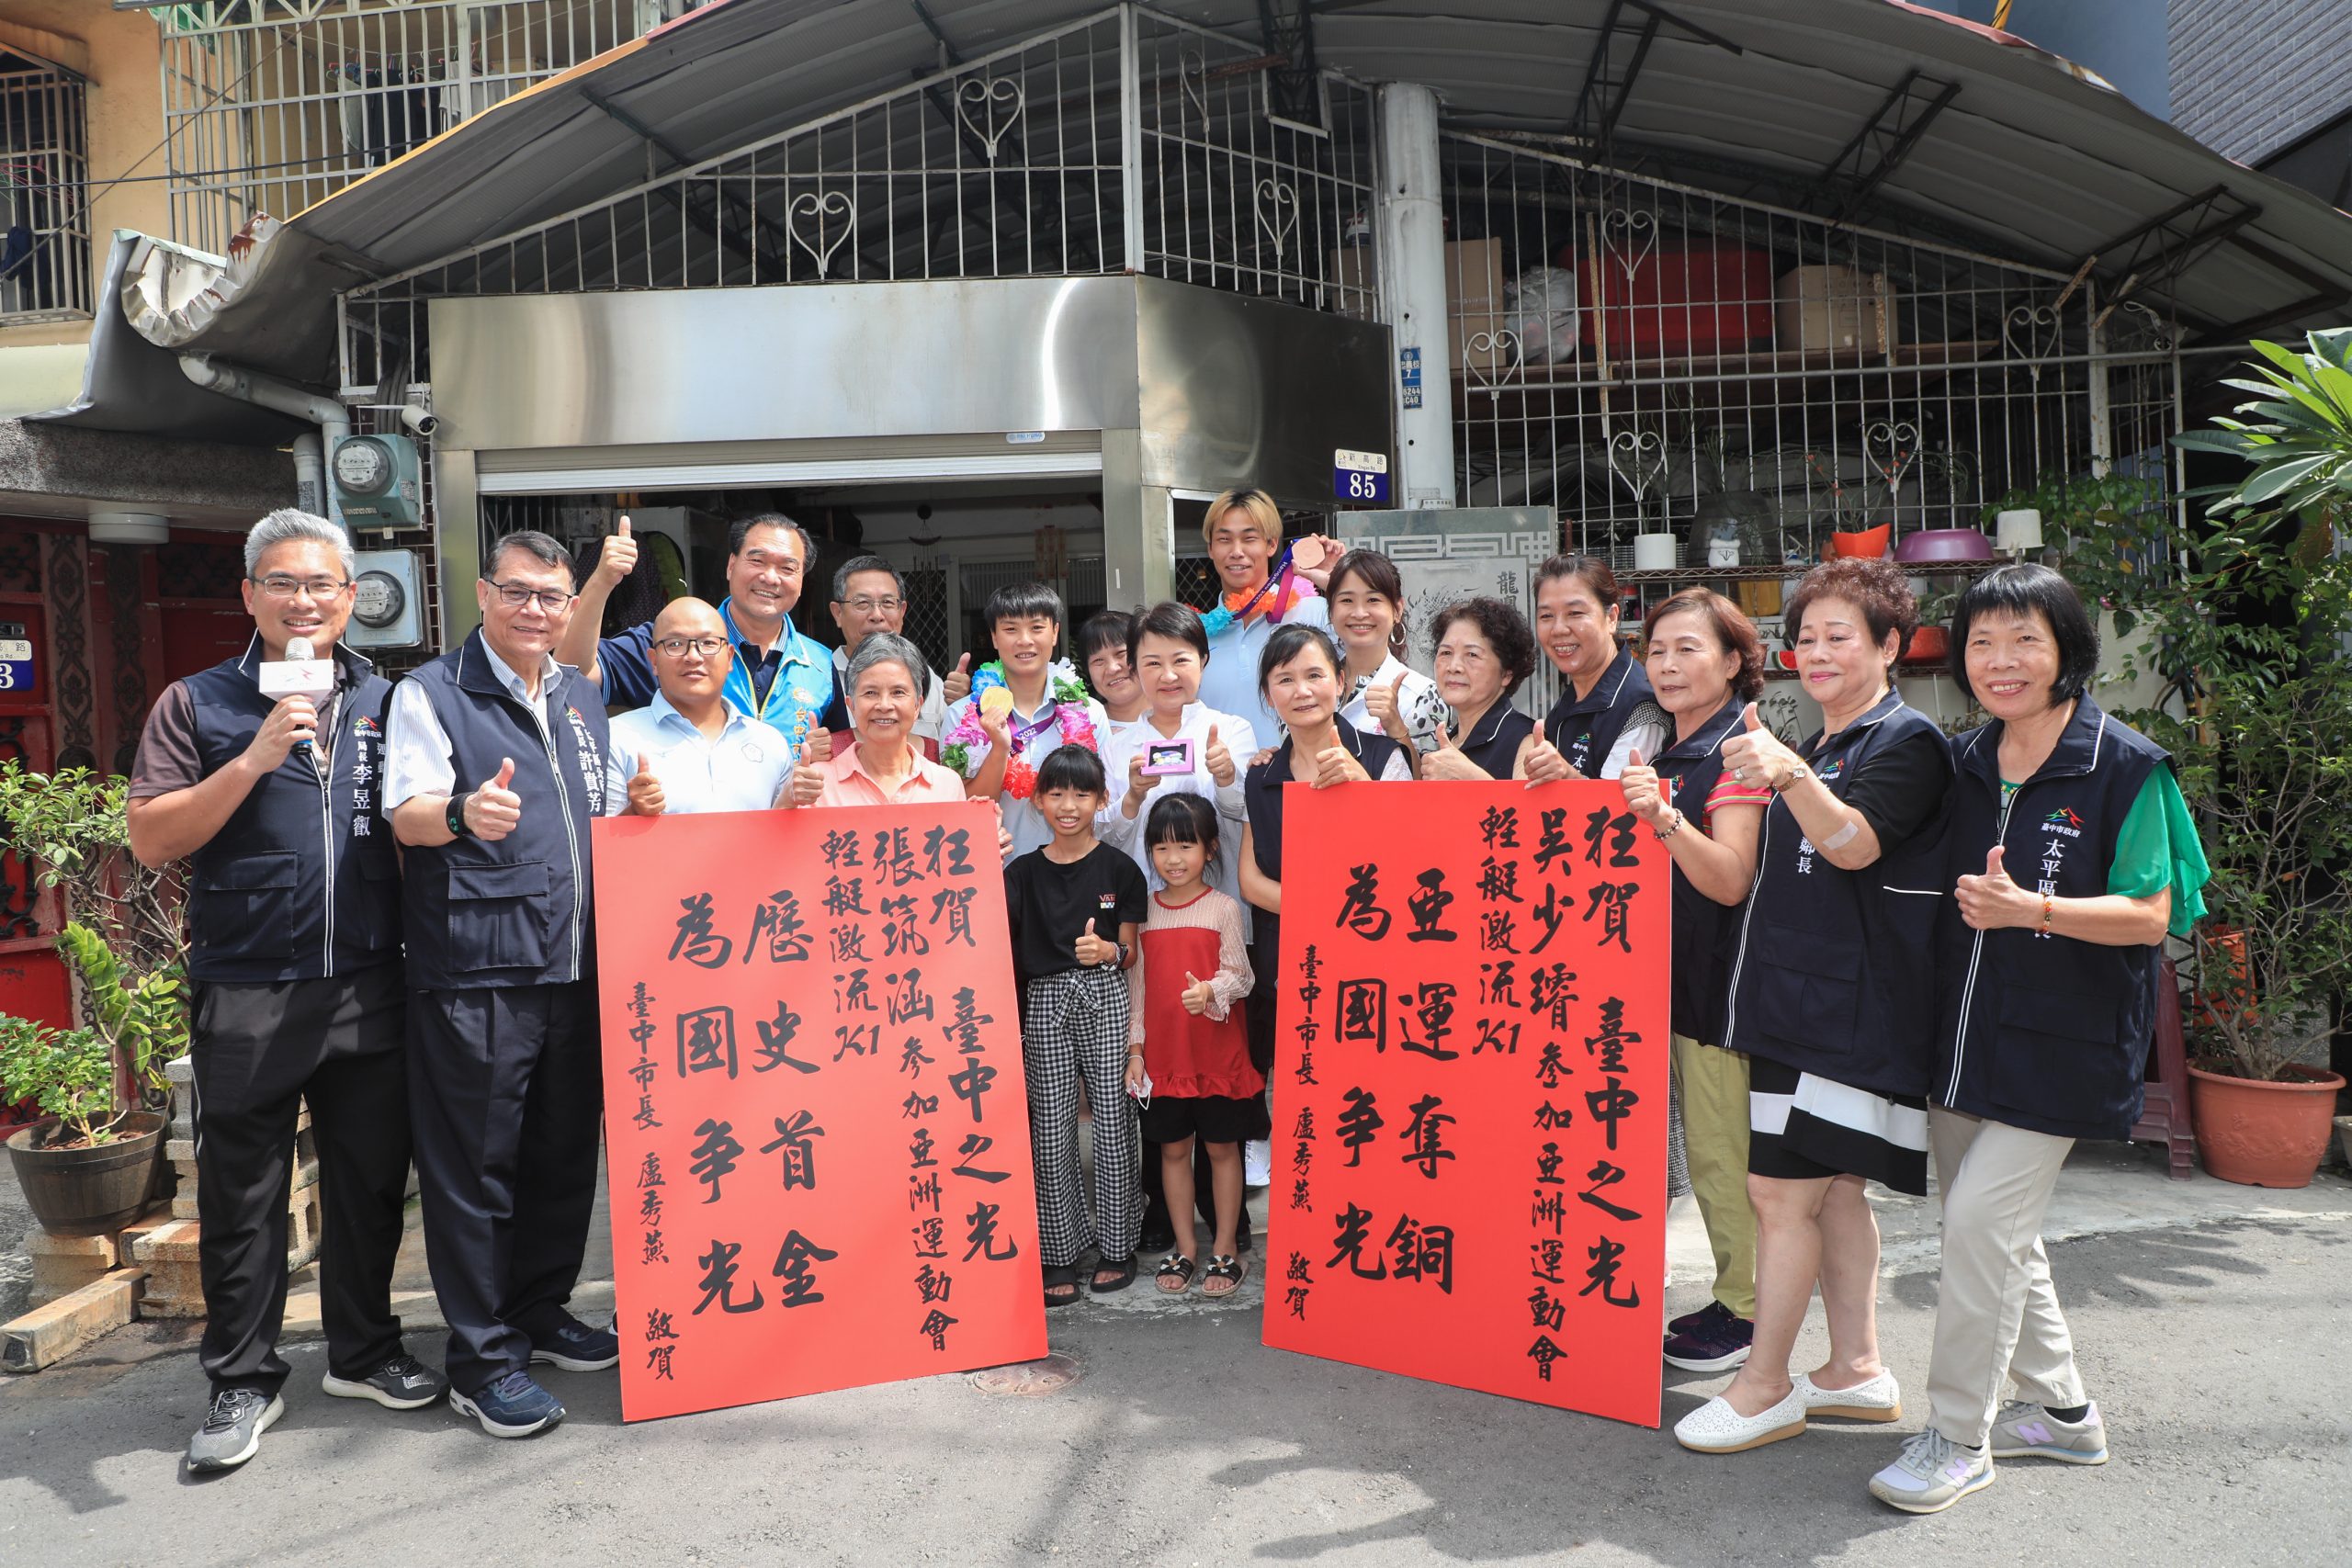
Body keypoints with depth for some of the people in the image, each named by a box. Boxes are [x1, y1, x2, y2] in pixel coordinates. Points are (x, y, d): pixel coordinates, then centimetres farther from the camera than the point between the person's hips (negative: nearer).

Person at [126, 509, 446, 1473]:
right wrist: (255, 760, -16)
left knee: (371, 1177, 11)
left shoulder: (386, 704, 9)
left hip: (368, 988, 3)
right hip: (246, 996, -2)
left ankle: (363, 1351, 29)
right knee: (242, 1194, 7)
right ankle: (243, 1382, 22)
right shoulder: (199, 705, 2)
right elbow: (151, 841, -6)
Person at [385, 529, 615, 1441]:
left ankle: (538, 1311, 30)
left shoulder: (583, 701, 17)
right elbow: (407, 812, -15)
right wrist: (462, 813, -36)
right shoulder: (431, 693, -2)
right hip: (476, 976, -6)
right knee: (476, 1167, 0)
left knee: (565, 1154, 13)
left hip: (574, 970, 6)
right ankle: (482, 1358, 11)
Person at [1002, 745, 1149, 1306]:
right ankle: (1059, 1254, 12)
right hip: (1045, 1002, 1)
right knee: (1051, 1130, 2)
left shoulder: (1119, 869, 3)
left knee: (1113, 1122, 0)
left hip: (1106, 1000, -1)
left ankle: (1116, 1246, 15)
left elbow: (1130, 952, 2)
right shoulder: (1023, 872, 8)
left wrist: (1107, 950, -17)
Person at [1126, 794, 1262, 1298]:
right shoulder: (1144, 911, 4)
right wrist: (1134, 1048, 5)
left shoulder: (1223, 908, -7)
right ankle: (1185, 1247, 26)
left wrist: (1211, 991, -28)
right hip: (1163, 1054, 3)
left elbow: (1241, 975, -8)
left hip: (1218, 1053, -3)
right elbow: (1136, 985, 8)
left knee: (1222, 1147, 7)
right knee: (1173, 1148, 12)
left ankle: (1226, 1248, 20)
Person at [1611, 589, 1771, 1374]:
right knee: (1702, 1145, 14)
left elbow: (1731, 881, -22)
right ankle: (1733, 1295, 25)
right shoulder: (1658, 751, 13)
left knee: (1723, 1148, -2)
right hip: (1667, 971, 8)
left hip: (1722, 977, -8)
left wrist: (1666, 818, -36)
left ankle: (1748, 1310, 11)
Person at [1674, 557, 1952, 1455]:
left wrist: (1789, 773, -41)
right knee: (1834, 1190, 13)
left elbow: (1853, 844, -26)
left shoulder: (1907, 741, -8)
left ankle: (1763, 1388, 3)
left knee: (1780, 1188, -7)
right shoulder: (1817, 748, 19)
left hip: (1849, 1008, -9)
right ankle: (1856, 1369, 22)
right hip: (1795, 1000, 9)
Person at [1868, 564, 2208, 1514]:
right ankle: (2060, 1409, 33)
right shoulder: (1962, 764, 7)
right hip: (1962, 1034, 6)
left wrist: (2030, 910, -25)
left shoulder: (2126, 768, -10)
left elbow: (2151, 914, -13)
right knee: (1997, 1229, 14)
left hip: (2061, 1042, -6)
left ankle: (1958, 1437, 5)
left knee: (1981, 1220, -10)